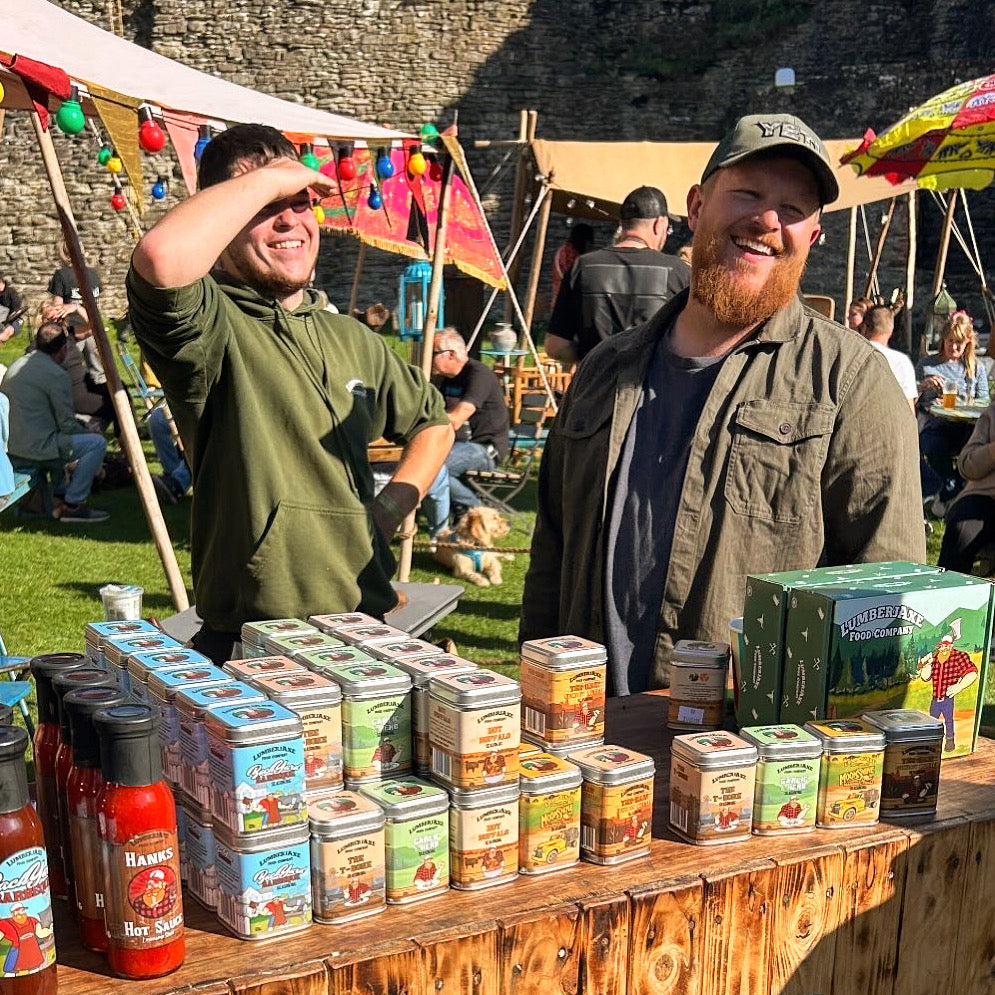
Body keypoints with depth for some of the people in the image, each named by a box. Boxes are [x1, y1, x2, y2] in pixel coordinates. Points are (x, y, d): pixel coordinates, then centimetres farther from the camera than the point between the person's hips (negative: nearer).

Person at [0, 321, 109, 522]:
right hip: (34, 449, -9)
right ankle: (72, 504, -4)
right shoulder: (56, 374, -12)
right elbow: (68, 425, -11)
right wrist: (85, 433, 11)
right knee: (97, 442, -3)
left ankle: (58, 490, 31)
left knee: (60, 438, 34)